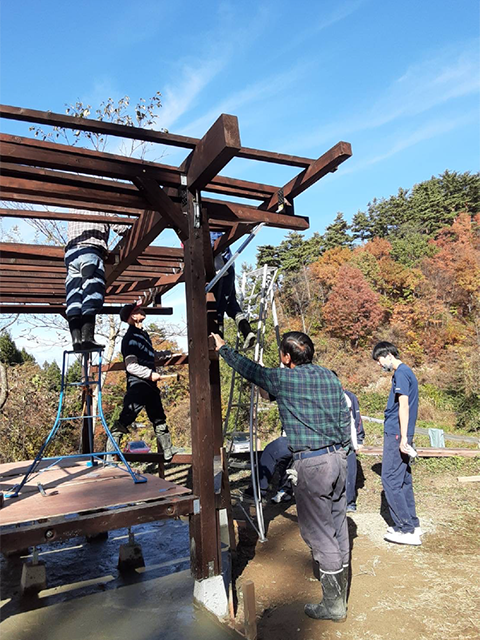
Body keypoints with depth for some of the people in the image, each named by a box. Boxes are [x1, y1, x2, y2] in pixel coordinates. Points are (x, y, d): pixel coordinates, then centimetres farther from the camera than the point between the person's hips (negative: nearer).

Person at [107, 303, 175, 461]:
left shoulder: (144, 334, 16)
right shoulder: (130, 338, -12)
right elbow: (131, 366, -20)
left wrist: (169, 353, 41)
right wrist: (150, 374, -24)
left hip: (150, 385, 9)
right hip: (137, 385, -9)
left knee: (159, 420, 14)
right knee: (125, 420, -12)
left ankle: (167, 455, 24)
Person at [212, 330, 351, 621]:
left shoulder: (283, 379, -11)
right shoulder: (330, 376, 7)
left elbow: (249, 369, 4)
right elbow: (345, 416, 11)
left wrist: (224, 348, 19)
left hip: (312, 463, -7)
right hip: (339, 456, 8)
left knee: (319, 533, 5)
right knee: (338, 527, 17)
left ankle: (334, 605, 16)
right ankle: (340, 593, 32)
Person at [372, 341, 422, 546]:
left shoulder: (401, 373, -14)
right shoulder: (405, 371, 17)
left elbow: (404, 406, -20)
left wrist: (403, 437, -21)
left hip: (396, 433, -10)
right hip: (399, 433, 10)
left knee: (390, 479, -5)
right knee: (403, 478, 14)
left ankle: (406, 529, 0)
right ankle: (412, 524, 22)